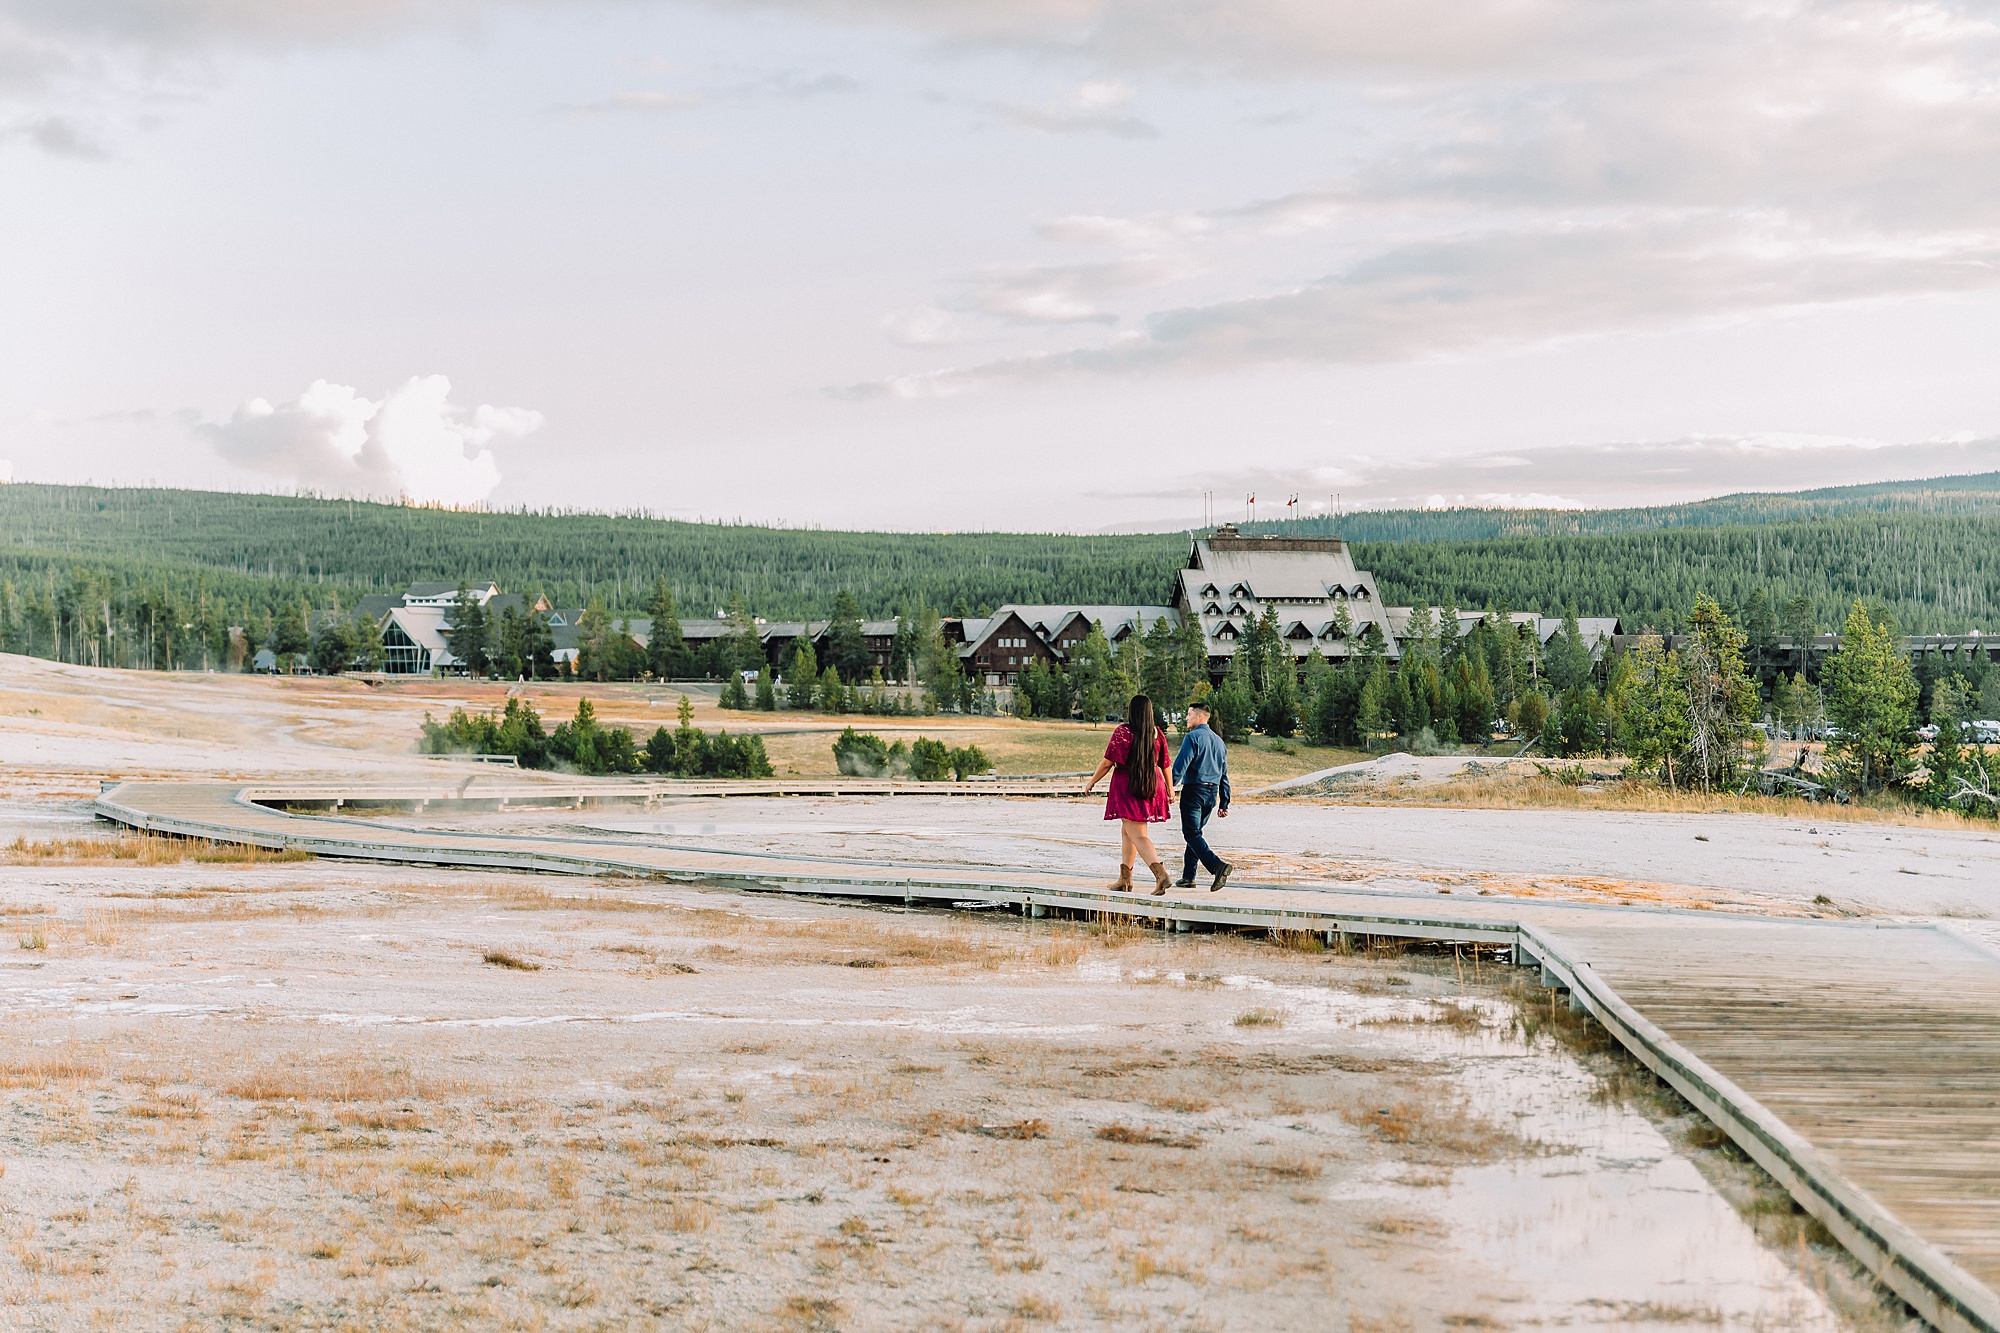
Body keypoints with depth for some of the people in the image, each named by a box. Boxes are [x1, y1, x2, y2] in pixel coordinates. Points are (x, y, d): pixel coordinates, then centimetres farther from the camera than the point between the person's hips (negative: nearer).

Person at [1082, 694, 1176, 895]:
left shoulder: (1123, 731, -11)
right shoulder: (1157, 734, 3)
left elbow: (1108, 762, -10)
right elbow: (1165, 766, 8)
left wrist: (1091, 782, 2)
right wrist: (1170, 790, 19)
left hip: (1127, 786, -6)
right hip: (1151, 787, 6)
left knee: (1138, 836, -9)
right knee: (1127, 831, 21)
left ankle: (1161, 874, -27)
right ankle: (1125, 879, 27)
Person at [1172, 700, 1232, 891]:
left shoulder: (1193, 737, -9)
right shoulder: (1219, 741, 16)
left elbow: (1180, 765, -18)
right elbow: (1224, 775, 18)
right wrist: (1225, 804, 21)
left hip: (1193, 791, -8)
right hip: (1212, 793, 8)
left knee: (1192, 834, -9)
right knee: (1195, 832, 17)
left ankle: (1218, 866, -28)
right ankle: (1188, 876, 16)